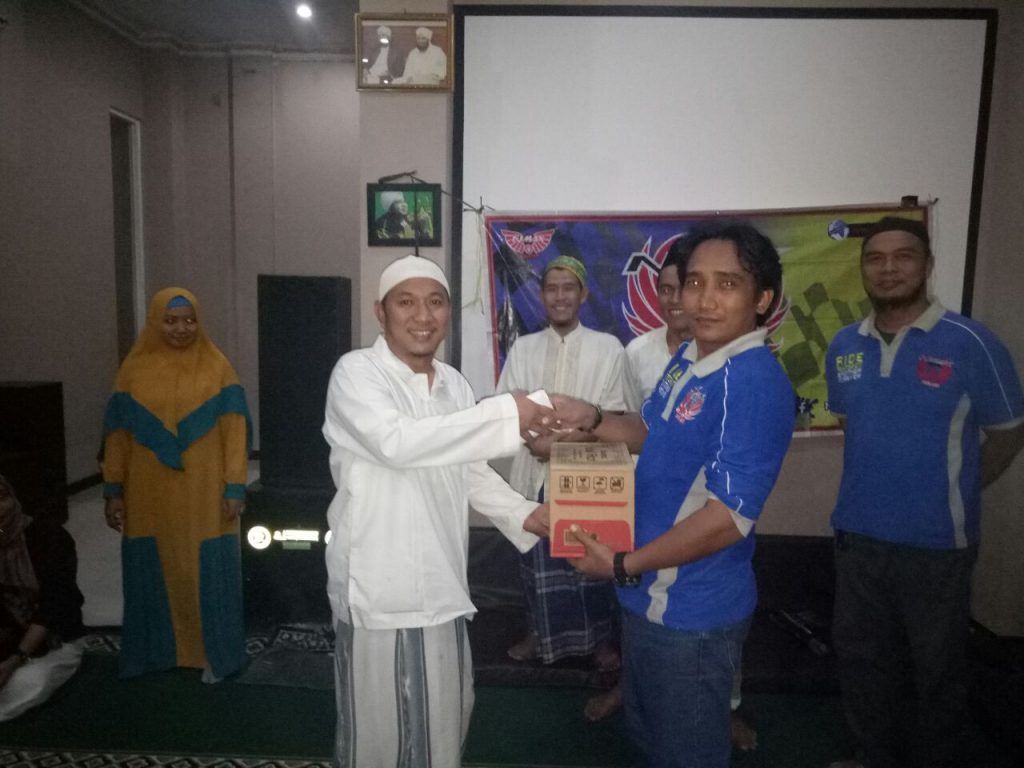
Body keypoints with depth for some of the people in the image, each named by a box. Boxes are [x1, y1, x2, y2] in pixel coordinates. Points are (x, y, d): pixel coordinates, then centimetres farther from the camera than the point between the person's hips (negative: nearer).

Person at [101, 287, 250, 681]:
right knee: (155, 572, 11)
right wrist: (113, 491, 1)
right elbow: (117, 433, 4)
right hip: (150, 494, 2)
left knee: (206, 572, 4)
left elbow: (234, 431, -6)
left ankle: (211, 652, 20)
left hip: (204, 493, -2)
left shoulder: (217, 367, -3)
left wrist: (234, 488, -11)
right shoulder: (134, 368, 2)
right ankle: (158, 650, 30)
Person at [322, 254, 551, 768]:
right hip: (378, 588, -6)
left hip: (441, 583, 6)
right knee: (378, 726, 11)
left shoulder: (454, 384, 8)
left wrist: (522, 515, -1)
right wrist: (505, 413, -31)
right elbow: (397, 442, -31)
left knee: (444, 720, 21)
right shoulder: (356, 372, -13)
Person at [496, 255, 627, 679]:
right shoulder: (523, 347, 5)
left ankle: (600, 638, 30)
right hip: (535, 471, 2)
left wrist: (564, 442, -16)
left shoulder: (608, 347, -2)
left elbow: (612, 415, -5)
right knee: (538, 558, 13)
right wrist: (535, 439, -17)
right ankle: (539, 632, 34)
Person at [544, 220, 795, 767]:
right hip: (651, 596, 9)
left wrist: (622, 566, -19)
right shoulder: (686, 358, 1)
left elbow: (730, 517, -28)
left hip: (692, 610, -8)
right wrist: (591, 419, -5)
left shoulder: (755, 382, -26)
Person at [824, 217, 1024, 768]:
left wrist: (955, 493, 3)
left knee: (934, 668, 16)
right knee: (860, 658, 19)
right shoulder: (843, 347, 1)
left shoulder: (970, 342, -14)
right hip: (857, 534, 5)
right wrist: (882, 480, 10)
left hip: (936, 540, -4)